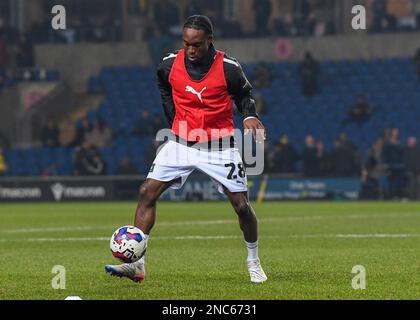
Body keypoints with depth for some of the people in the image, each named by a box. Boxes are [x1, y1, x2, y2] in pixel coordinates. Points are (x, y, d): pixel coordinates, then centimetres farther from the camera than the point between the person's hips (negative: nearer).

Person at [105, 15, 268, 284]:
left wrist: (250, 116, -15)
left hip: (219, 147, -2)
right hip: (182, 143, 2)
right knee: (147, 193, -10)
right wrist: (175, 120, 11)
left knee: (242, 205, -4)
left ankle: (254, 261, 20)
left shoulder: (228, 68, -13)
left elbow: (244, 95, 4)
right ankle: (137, 264, -9)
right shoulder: (169, 65, -5)